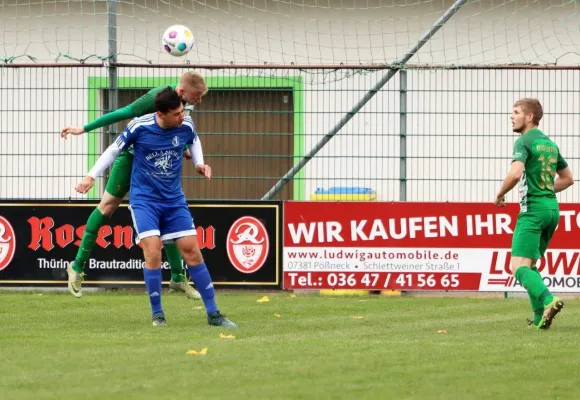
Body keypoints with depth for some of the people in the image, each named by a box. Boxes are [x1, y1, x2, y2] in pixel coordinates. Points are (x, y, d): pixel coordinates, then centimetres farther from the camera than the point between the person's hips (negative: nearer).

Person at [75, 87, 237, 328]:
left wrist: (199, 163, 3)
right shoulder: (139, 127, -15)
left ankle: (213, 314, 5)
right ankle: (157, 314, -4)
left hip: (174, 200, 3)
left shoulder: (186, 126, -6)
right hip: (144, 199, -3)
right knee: (153, 252, -17)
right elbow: (115, 150, 0)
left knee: (192, 251, -1)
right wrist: (92, 176, -4)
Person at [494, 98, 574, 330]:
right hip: (552, 208, 8)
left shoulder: (524, 141, -8)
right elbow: (568, 178, 25)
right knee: (529, 264, 18)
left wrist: (500, 195, -8)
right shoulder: (550, 144, 17)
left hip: (533, 209, -8)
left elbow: (516, 173, -23)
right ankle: (540, 317, 11)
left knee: (519, 266, -13)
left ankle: (548, 300, -35)